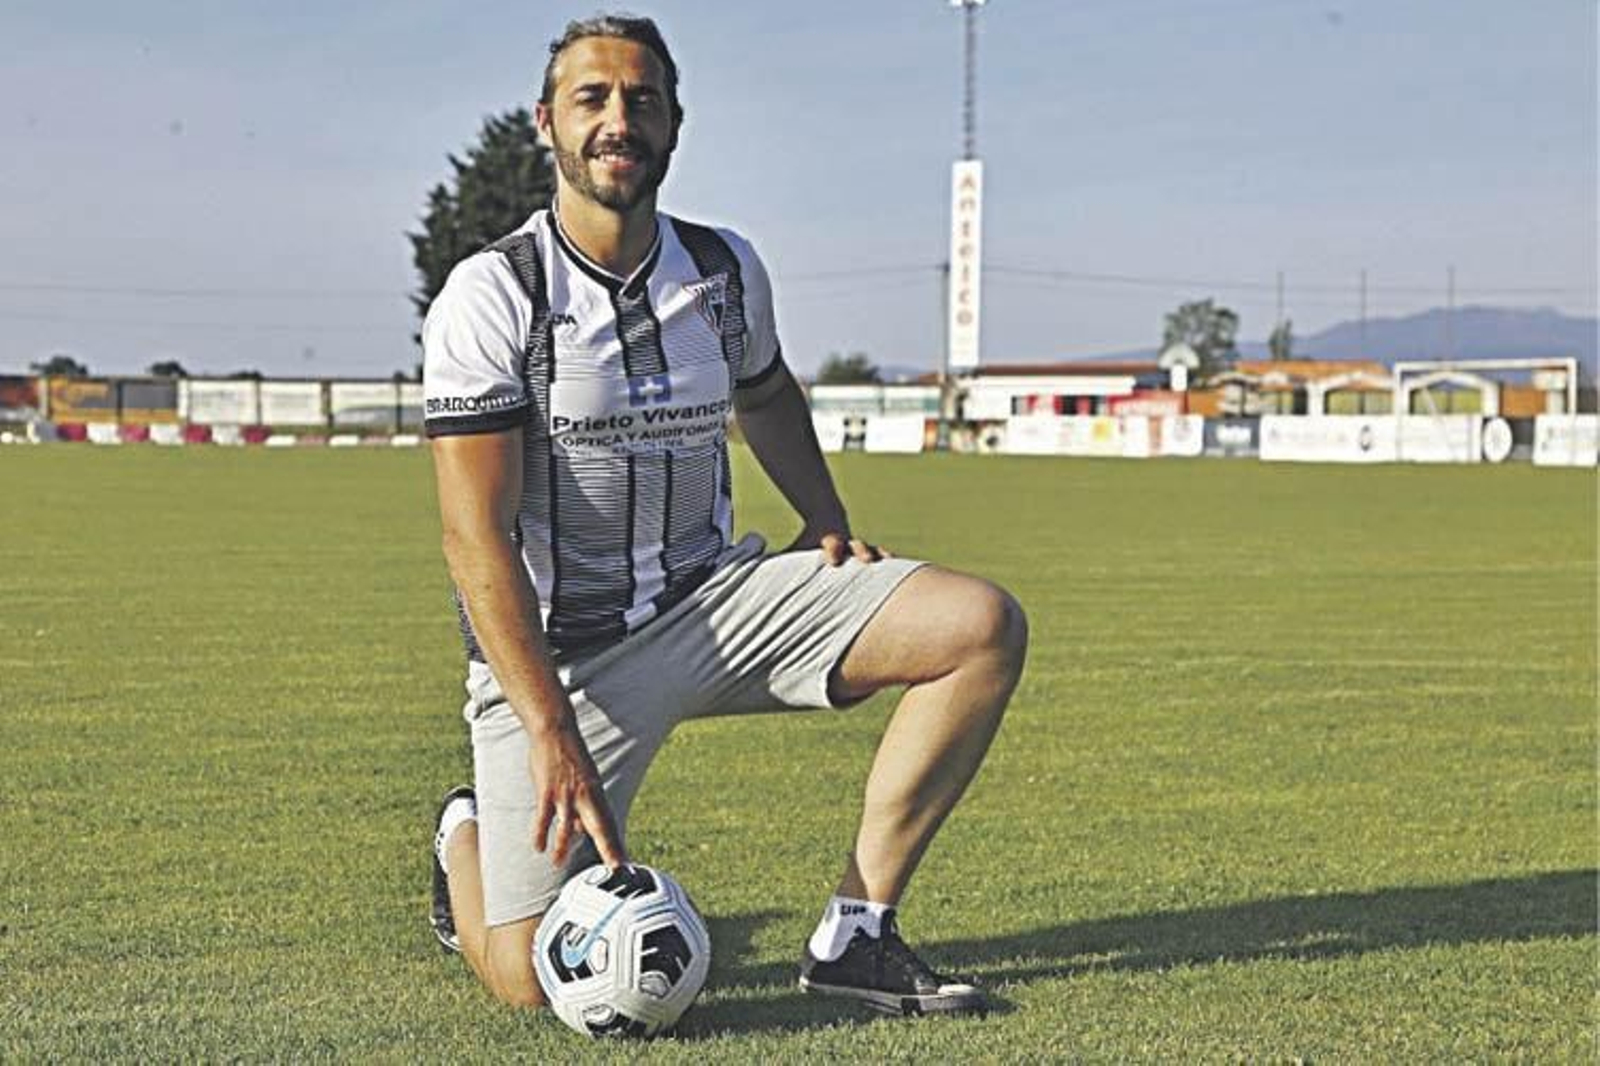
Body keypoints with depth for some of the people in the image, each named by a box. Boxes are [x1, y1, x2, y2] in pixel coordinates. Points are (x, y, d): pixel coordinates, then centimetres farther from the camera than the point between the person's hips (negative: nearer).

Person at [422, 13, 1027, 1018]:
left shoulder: (727, 271, 2)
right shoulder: (491, 298, -15)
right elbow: (477, 537, -20)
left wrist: (830, 525, 10)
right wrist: (551, 732, -28)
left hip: (710, 604, 5)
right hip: (553, 648, -5)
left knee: (982, 625, -14)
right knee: (533, 977, -14)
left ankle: (855, 933, -10)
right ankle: (469, 836, 24)